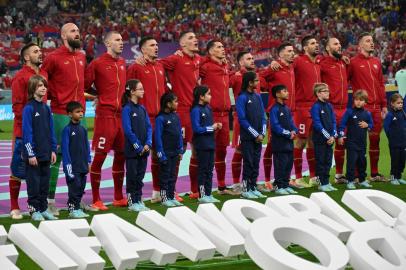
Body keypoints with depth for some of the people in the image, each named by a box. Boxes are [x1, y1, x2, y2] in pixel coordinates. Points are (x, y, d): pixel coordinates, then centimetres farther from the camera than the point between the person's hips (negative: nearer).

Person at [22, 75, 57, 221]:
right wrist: (31, 153, -15)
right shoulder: (29, 108, -10)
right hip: (33, 154, -6)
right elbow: (27, 132, -13)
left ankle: (43, 208, 20)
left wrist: (53, 150, 9)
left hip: (46, 154, 6)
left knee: (45, 182, 11)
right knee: (34, 183, 0)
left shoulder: (46, 108, 9)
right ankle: (34, 210, 8)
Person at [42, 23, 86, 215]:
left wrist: (81, 95, 14)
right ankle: (50, 200, -2)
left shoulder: (82, 57, 13)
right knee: (57, 155, -6)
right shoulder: (54, 58, -6)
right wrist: (55, 96, -5)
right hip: (61, 114, -6)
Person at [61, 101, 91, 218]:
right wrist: (68, 165, -13)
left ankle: (77, 208, 17)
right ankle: (73, 209, 2)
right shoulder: (67, 130, -8)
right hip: (73, 167, -6)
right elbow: (65, 148, -10)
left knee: (81, 188, 9)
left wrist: (88, 162, 11)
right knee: (74, 188, -6)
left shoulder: (83, 129, 11)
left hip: (83, 166, 6)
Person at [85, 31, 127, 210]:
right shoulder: (98, 64, -7)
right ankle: (96, 200, 1)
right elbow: (84, 85, -6)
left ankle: (119, 197, 22)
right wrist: (99, 95, -2)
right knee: (99, 156, -5)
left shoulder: (122, 63, 14)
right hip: (105, 114, -7)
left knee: (121, 155, 12)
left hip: (121, 114, 7)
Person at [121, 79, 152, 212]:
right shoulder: (127, 109, -10)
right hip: (132, 150, -6)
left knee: (140, 176, 11)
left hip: (144, 149, 6)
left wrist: (148, 144, -6)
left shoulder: (142, 108, 10)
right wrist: (138, 147, -15)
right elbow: (128, 130, -15)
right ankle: (132, 202, 7)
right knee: (132, 175, 1)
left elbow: (148, 127, 8)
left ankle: (139, 200, 18)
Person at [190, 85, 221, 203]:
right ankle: (202, 195, 5)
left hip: (210, 143, 8)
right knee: (202, 170, -1)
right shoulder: (196, 110, -13)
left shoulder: (208, 108, 11)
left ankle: (208, 194, 17)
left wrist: (216, 126, 0)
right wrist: (211, 128, -15)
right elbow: (196, 128, -19)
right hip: (202, 145, -8)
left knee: (209, 170, 11)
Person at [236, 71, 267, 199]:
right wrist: (255, 134, -13)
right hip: (247, 137, -6)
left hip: (258, 137, 6)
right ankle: (246, 189, 3)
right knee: (248, 163, -3)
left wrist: (262, 133, -2)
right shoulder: (242, 98, -10)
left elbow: (263, 116, 10)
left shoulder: (257, 97, 10)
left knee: (256, 163, 8)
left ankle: (253, 188, 15)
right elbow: (242, 119, -13)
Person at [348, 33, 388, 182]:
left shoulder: (376, 62, 15)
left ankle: (374, 173, 17)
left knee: (375, 140, 10)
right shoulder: (353, 62, -4)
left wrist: (384, 105, 13)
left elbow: (381, 84, 17)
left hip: (376, 107, 6)